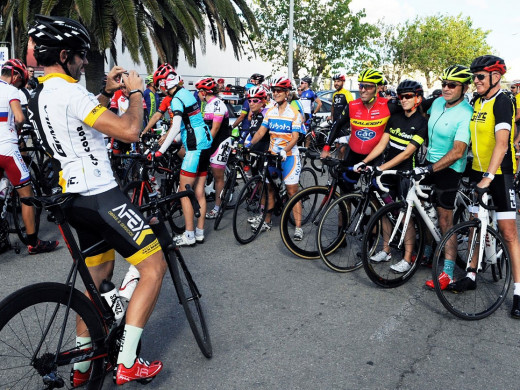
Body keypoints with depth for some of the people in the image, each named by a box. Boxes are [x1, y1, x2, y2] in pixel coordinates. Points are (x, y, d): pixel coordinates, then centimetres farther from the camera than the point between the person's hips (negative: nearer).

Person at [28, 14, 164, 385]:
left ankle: (81, 366, 32)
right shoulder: (69, 93, -18)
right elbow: (129, 130, -24)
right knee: (154, 266, -3)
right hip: (101, 197, -10)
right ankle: (127, 363, 1)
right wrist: (136, 92, -7)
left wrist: (108, 92, 19)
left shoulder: (40, 96, 14)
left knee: (98, 276, 22)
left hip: (76, 197, 10)